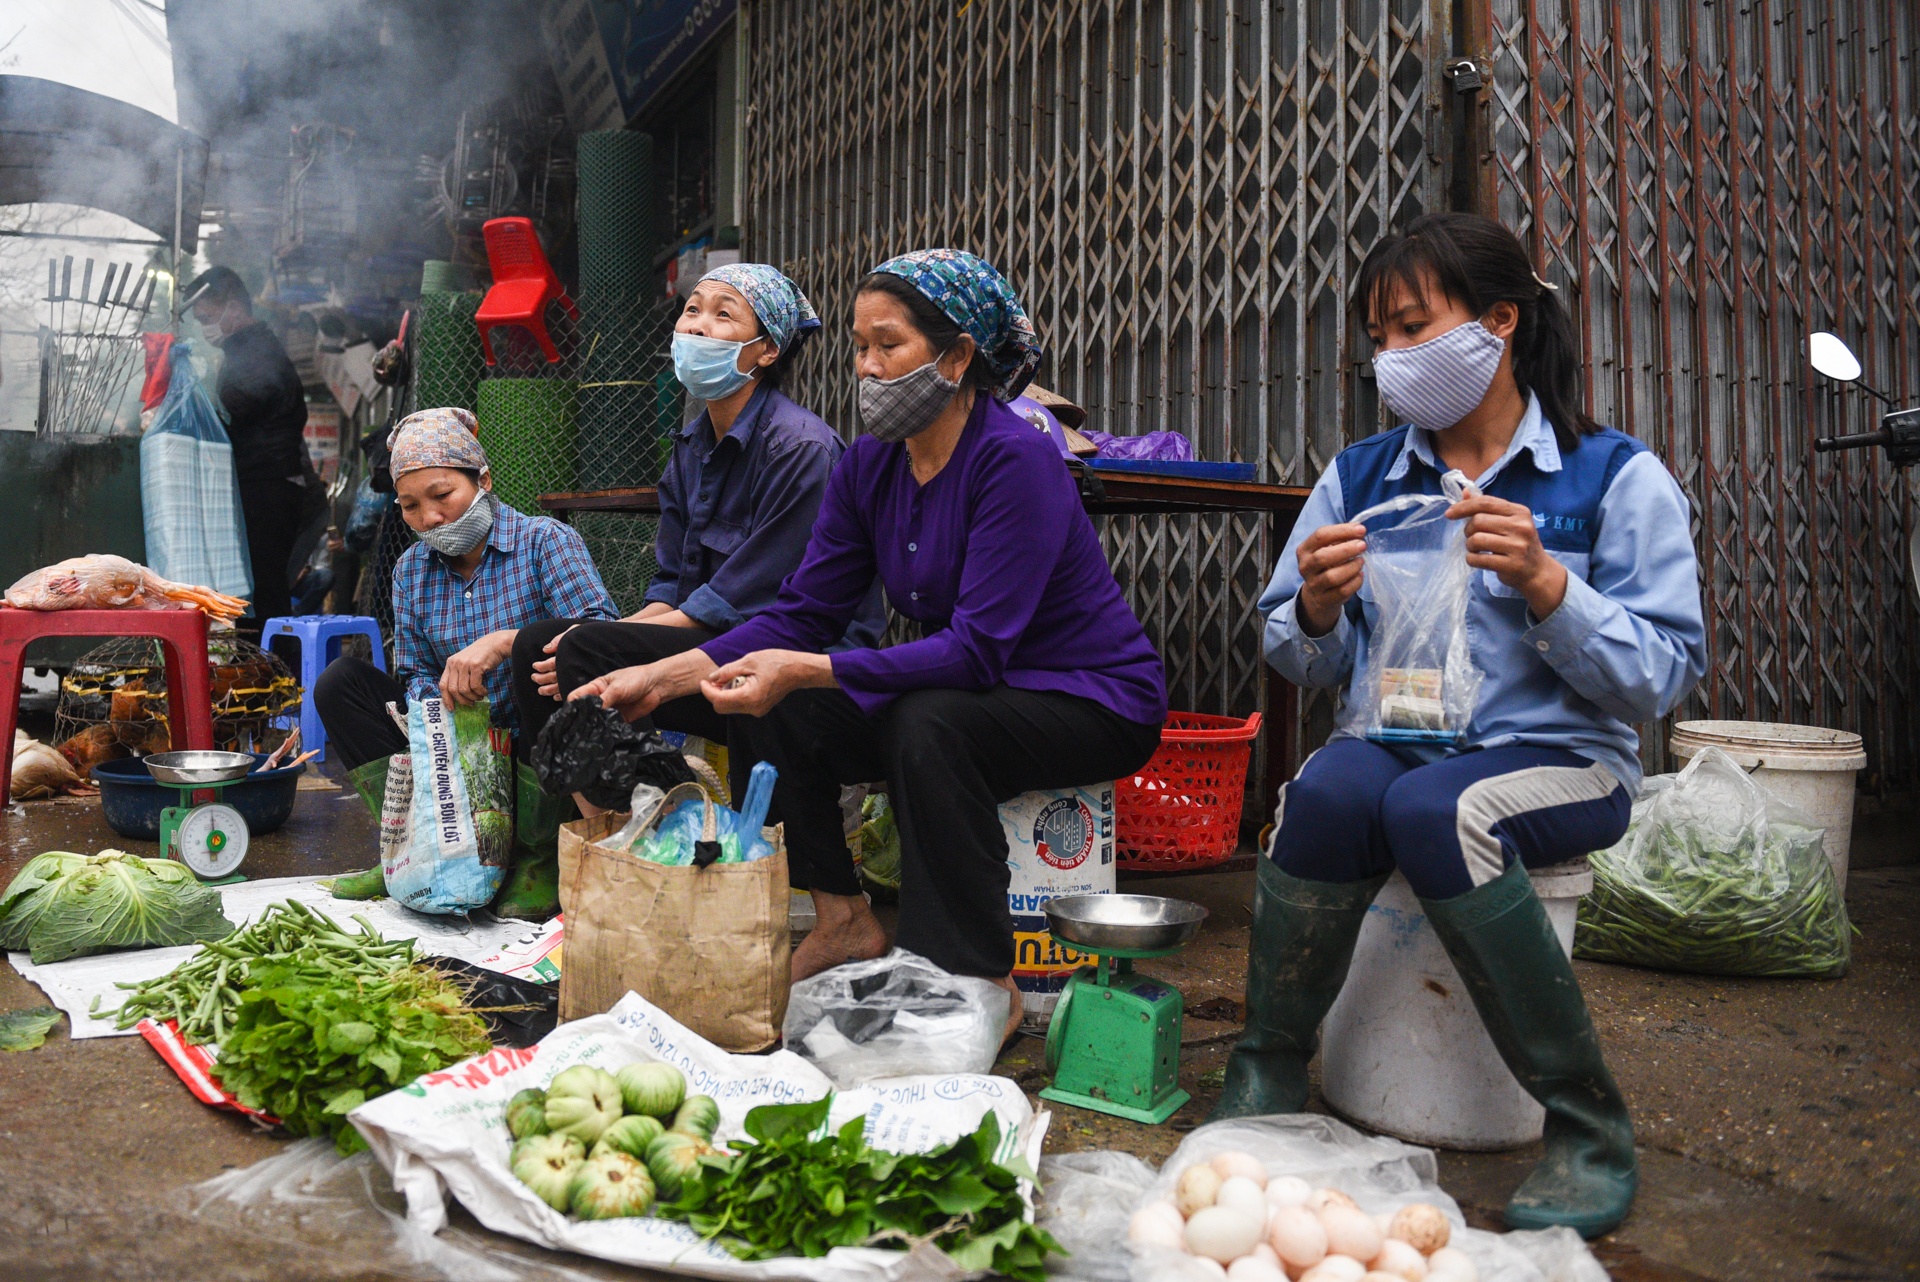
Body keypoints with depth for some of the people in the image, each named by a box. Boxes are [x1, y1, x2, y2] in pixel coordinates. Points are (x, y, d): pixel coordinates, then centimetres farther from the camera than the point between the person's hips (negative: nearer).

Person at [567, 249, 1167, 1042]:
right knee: (773, 705, -9)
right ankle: (845, 922, 4)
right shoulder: (869, 465, -1)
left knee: (930, 723, -35)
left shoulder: (1017, 458, -23)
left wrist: (805, 670, -38)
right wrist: (668, 675, -15)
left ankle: (983, 983, -20)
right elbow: (803, 613, -2)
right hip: (964, 689, 7)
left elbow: (978, 648, -31)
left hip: (1094, 702, -7)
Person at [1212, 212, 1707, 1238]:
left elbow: (1661, 680, -7)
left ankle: (1588, 1124, -17)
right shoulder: (1359, 477, 9)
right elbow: (1305, 667, 11)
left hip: (1560, 761, -2)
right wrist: (1318, 611, -12)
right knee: (1328, 791, -31)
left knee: (1431, 807, -34)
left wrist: (1545, 584, -21)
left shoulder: (1617, 476, -1)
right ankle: (1267, 1075, -13)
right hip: (1393, 741, 3)